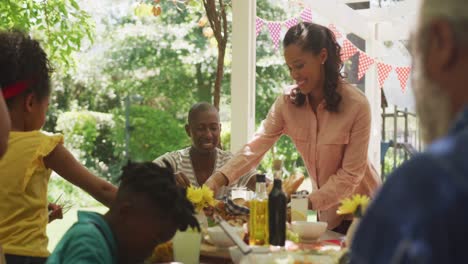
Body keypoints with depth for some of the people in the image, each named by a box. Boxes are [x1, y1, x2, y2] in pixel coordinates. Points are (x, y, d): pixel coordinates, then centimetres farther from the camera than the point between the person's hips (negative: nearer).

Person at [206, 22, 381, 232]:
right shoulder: (287, 102, -8)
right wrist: (218, 179, -31)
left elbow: (351, 173, -21)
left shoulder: (356, 105, -21)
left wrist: (307, 203, -30)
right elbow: (256, 146, -16)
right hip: (328, 212, 4)